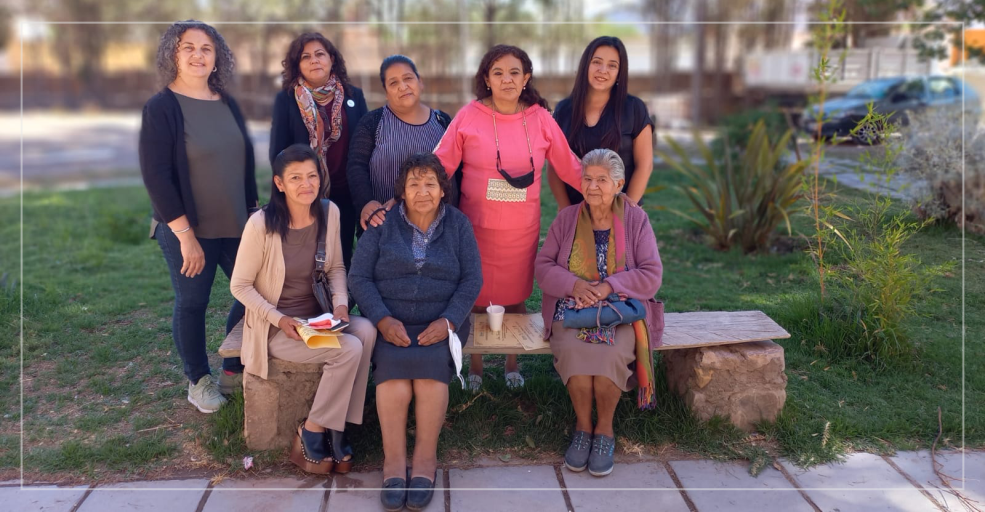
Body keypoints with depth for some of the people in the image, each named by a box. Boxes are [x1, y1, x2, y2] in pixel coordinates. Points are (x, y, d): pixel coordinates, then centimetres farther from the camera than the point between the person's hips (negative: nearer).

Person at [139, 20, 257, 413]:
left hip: (237, 225, 5)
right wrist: (184, 233, -17)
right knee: (192, 304, 8)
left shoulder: (227, 104, 6)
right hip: (188, 229, -5)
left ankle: (234, 371, 25)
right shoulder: (160, 108, -10)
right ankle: (199, 380, 27)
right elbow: (155, 175, -14)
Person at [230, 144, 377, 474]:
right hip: (276, 327, -5)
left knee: (367, 331, -26)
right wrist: (280, 319, -20)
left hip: (319, 317, 5)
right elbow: (240, 285, -9)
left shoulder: (329, 213, -3)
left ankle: (334, 428, -13)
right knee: (349, 349, -26)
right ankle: (311, 435, -6)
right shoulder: (261, 224, -17)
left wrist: (340, 303, -10)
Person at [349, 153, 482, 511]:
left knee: (431, 366, -30)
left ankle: (425, 459, -18)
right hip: (391, 322, 0)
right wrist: (383, 319, -16)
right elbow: (359, 277, 0)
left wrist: (447, 321, -14)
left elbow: (472, 280, 1)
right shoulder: (381, 225, 6)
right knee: (392, 366, -29)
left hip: (441, 323, 0)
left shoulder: (458, 225, 7)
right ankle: (394, 461, -20)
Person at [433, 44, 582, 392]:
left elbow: (569, 167, 4)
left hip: (522, 230, 1)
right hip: (477, 228, -1)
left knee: (516, 299, 13)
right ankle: (475, 365, 32)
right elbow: (439, 166, -6)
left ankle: (512, 363, 36)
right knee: (477, 299, 9)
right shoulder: (469, 116, -6)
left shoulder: (540, 119, -1)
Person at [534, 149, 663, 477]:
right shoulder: (566, 219, 6)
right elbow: (543, 267, 3)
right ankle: (583, 426, -8)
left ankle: (605, 429, -7)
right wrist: (574, 284, -16)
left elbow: (651, 275, -4)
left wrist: (609, 286, -18)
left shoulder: (636, 220, 2)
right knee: (573, 351, -31)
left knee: (610, 354, -32)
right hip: (572, 310, 1)